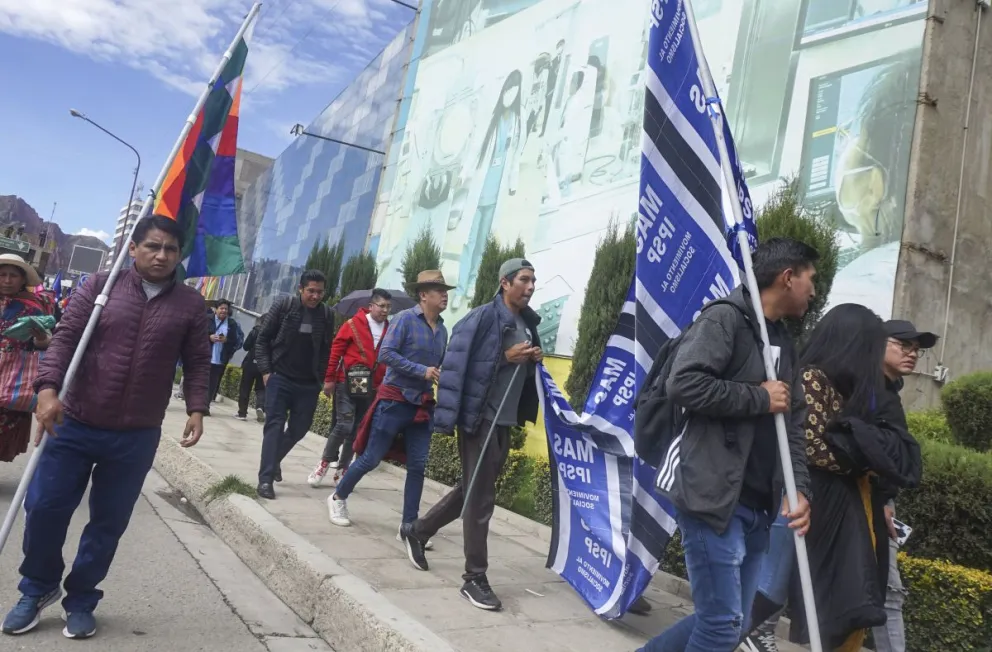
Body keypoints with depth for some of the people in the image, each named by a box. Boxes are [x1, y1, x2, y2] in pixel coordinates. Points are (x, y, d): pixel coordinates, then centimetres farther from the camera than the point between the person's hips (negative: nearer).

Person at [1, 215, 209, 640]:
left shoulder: (190, 305, 1)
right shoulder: (102, 286, -1)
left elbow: (197, 363, 4)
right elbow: (65, 336, -5)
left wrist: (196, 409, -7)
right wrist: (48, 388, -19)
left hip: (137, 437, 0)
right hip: (74, 424, 0)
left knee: (108, 522, 9)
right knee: (44, 507, 7)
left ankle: (80, 599, 30)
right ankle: (38, 588, 32)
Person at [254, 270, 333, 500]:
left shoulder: (327, 315, 1)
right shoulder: (283, 306, -6)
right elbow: (263, 338, -2)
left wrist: (322, 378, 3)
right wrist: (265, 370, -8)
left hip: (308, 384, 3)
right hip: (280, 378, -3)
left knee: (299, 428, 10)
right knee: (275, 425, -7)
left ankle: (274, 460, 36)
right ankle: (265, 479, -6)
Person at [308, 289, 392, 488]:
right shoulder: (354, 324, -6)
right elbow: (336, 350, -4)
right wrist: (329, 379, -4)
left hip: (371, 388, 4)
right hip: (347, 384, -4)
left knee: (357, 431, 8)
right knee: (344, 426, -9)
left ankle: (342, 469, 20)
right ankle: (325, 463, 9)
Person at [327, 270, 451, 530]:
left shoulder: (442, 329, 7)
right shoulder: (405, 318, -10)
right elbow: (385, 354, -18)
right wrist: (422, 371, -22)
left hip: (423, 404, 6)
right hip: (395, 399, -5)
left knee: (418, 465, 3)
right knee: (371, 458, 3)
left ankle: (409, 524, 12)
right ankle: (338, 497, 27)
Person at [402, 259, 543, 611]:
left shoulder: (527, 324, 13)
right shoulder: (483, 317, -11)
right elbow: (457, 363, -17)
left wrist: (534, 360, 2)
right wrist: (505, 357, -20)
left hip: (505, 421, 9)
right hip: (479, 418, -9)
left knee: (472, 489, 18)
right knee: (480, 498, -3)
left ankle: (418, 530, 37)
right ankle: (474, 578, 8)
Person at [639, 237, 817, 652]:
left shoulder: (784, 344, 18)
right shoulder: (725, 319, -8)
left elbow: (793, 427, 16)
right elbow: (683, 384, -22)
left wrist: (800, 488, 1)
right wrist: (759, 398, -13)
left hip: (756, 507, 9)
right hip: (712, 498, -9)